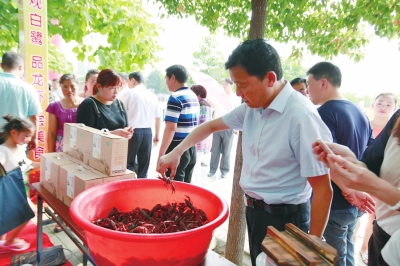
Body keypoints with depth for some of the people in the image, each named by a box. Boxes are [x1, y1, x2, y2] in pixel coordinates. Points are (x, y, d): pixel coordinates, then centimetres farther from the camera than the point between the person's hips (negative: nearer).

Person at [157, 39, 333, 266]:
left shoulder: (301, 116, -25)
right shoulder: (253, 107, -1)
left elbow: (323, 191, -22)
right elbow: (212, 126, 13)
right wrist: (176, 153, 5)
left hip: (283, 219, -7)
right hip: (254, 211, 7)